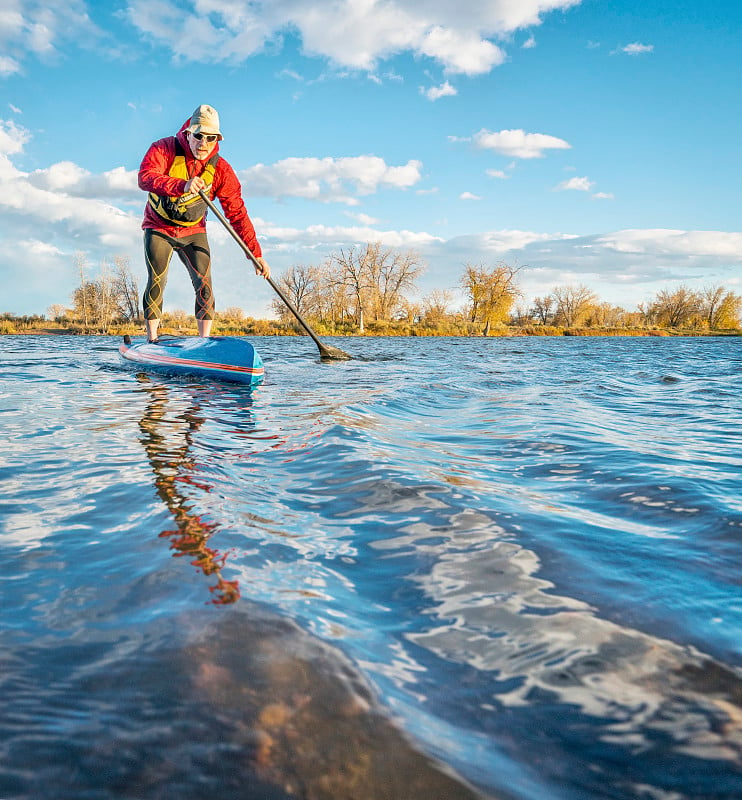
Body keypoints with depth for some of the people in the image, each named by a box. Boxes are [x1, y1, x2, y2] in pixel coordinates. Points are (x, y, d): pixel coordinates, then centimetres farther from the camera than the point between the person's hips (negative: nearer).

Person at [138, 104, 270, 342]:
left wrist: (256, 254, -18)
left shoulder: (221, 169, -11)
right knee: (157, 282, -11)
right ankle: (151, 340, -2)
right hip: (158, 228, -2)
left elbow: (238, 213, -11)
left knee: (204, 284, -10)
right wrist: (182, 185, -50)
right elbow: (145, 178, -32)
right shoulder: (164, 149, -15)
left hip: (193, 232, 2)